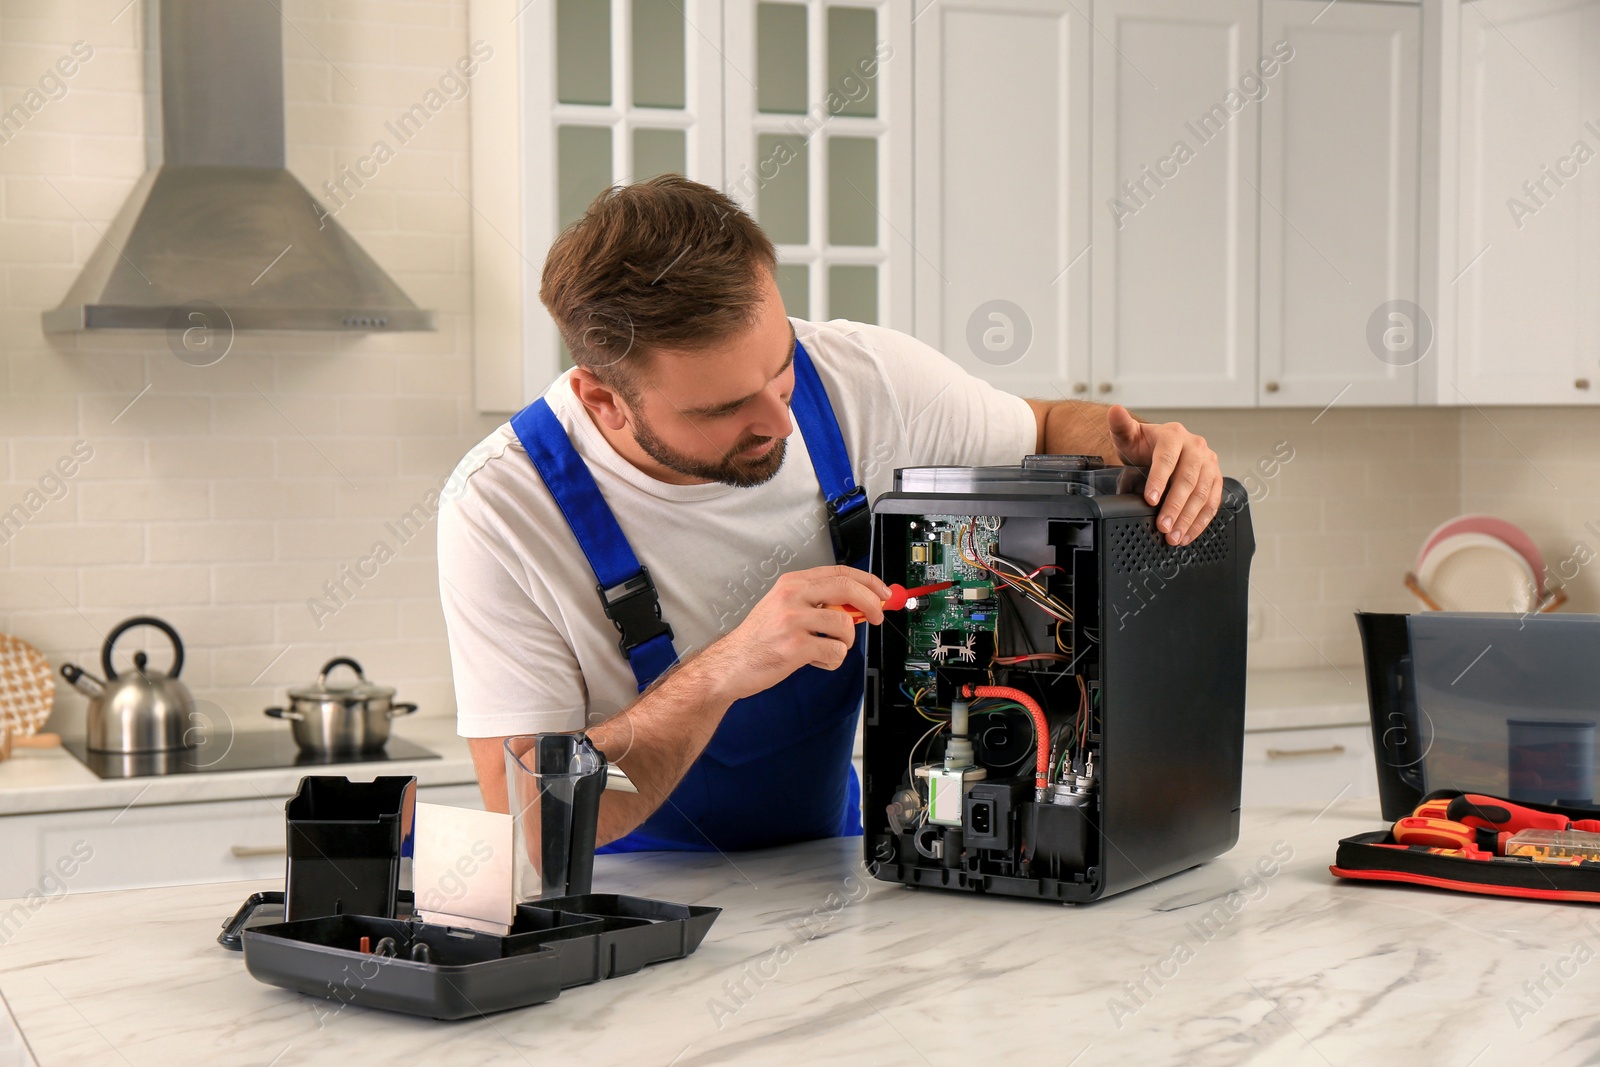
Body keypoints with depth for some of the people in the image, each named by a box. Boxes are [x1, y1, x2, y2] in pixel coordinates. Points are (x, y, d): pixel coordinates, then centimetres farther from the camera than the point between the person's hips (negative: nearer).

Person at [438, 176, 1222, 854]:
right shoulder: (502, 511, -22)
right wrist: (719, 674, -35)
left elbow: (1048, 430, 10)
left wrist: (1134, 447, -13)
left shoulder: (861, 377, -11)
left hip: (828, 871, 4)